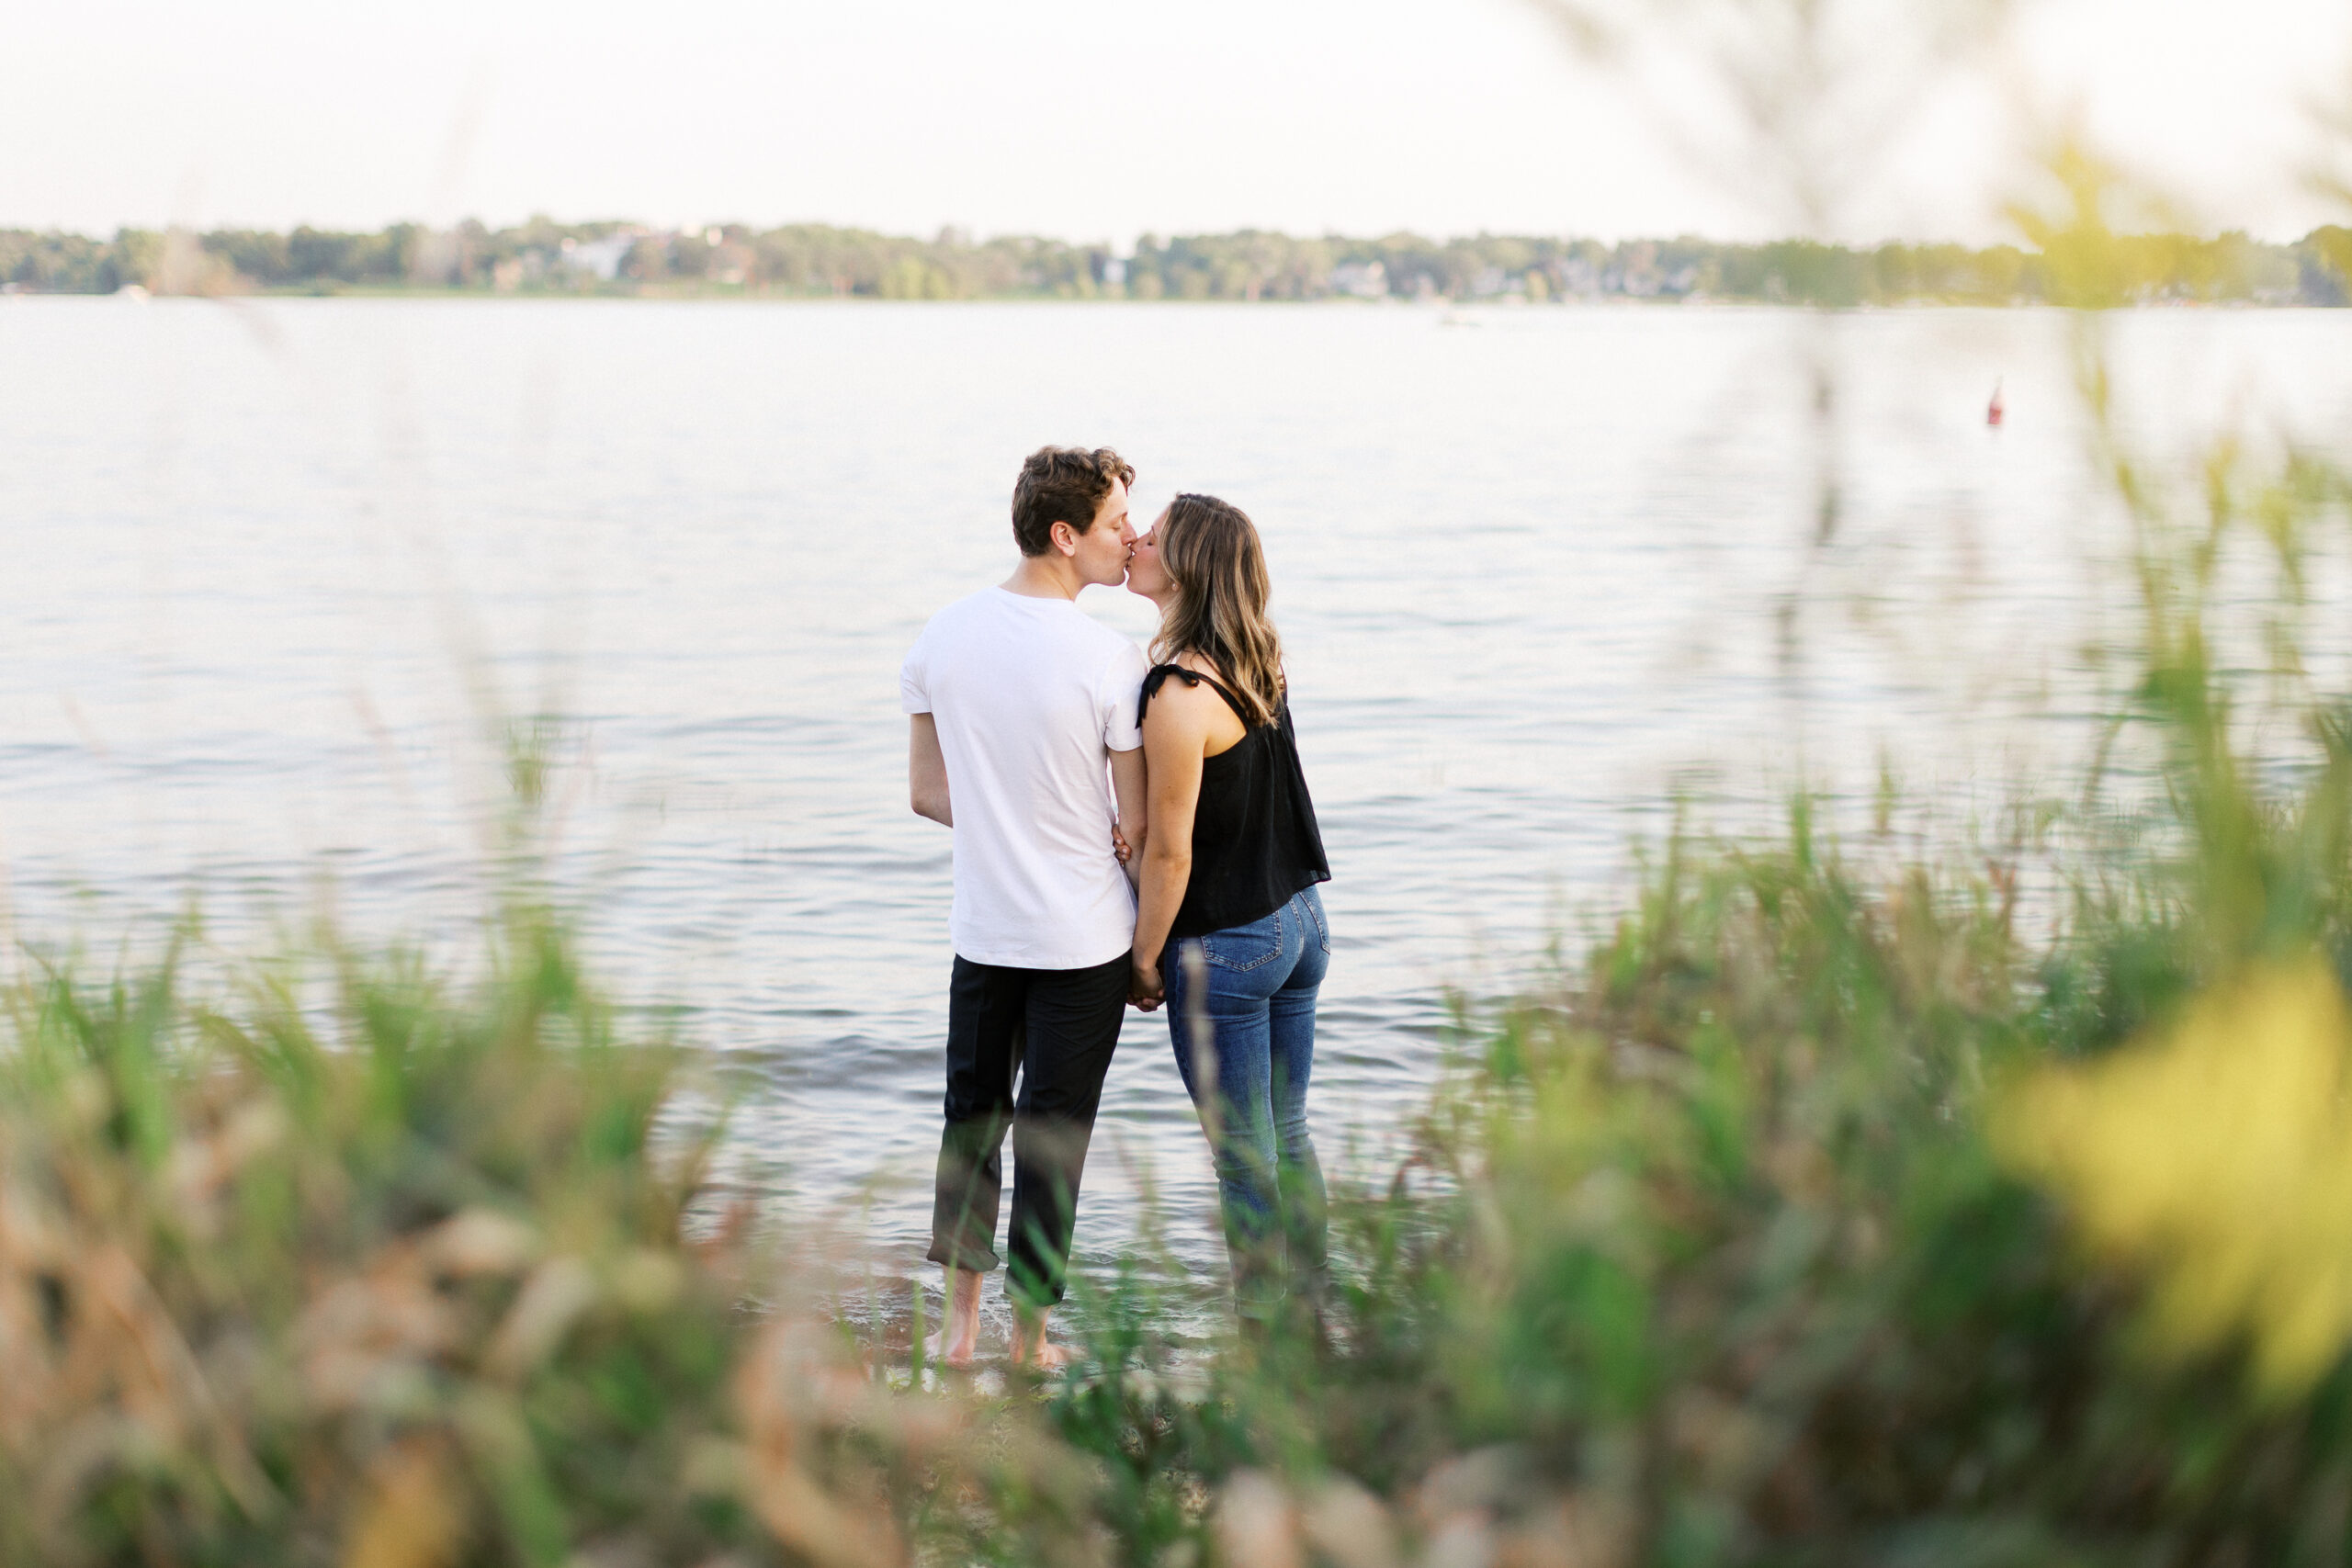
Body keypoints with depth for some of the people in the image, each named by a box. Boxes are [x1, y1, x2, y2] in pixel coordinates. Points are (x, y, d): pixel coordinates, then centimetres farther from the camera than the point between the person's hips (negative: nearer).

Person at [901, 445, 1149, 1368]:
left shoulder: (942, 636, -4)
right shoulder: (1112, 661, -18)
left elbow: (927, 792, 4)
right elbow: (1138, 828, -12)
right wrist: (1153, 945, 3)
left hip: (983, 929, 4)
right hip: (1084, 941, -4)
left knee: (973, 1114, 19)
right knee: (1054, 1132, 6)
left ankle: (959, 1325, 25)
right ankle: (1029, 1342, 17)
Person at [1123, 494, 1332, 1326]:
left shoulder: (1179, 696, -23)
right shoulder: (1256, 664, 3)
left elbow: (1169, 851, -19)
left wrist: (1144, 958, -7)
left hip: (1223, 946, -8)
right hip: (1299, 917, 8)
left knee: (1244, 1158, 3)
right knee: (1288, 1137, 18)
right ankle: (1309, 1318, 27)